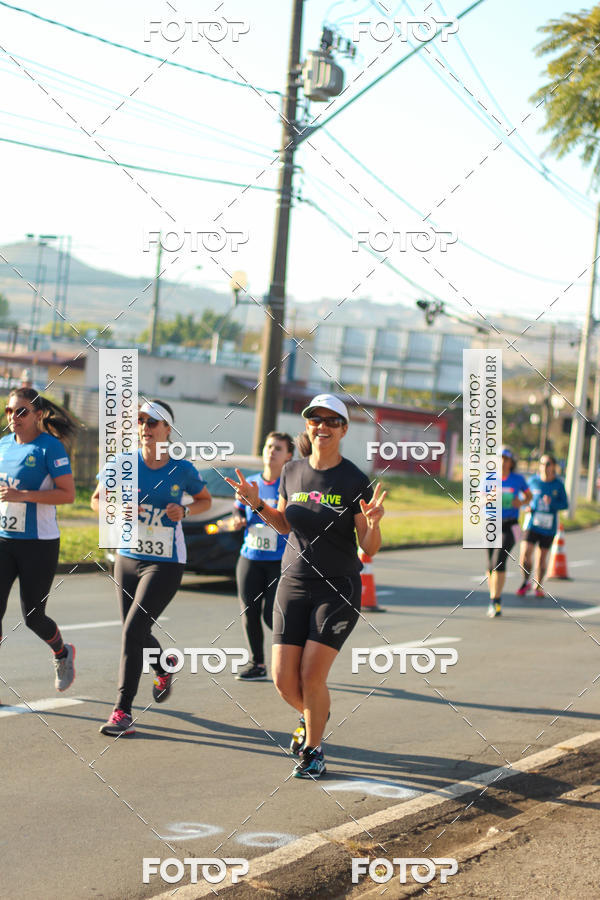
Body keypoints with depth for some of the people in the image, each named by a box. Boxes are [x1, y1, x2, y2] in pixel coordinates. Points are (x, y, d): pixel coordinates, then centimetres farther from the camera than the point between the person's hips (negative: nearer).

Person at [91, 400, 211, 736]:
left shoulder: (182, 469, -7)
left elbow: (205, 500, 11)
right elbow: (97, 499, 8)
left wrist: (184, 511, -10)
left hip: (166, 563, -4)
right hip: (128, 559, 4)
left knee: (133, 631, -15)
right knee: (136, 635, 13)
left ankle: (123, 712, -8)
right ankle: (164, 665, 48)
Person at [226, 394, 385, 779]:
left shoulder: (355, 481, -8)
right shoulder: (292, 472, 4)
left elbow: (370, 549, -7)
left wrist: (373, 523, -27)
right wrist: (257, 504, 4)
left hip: (339, 589, -4)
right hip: (294, 584, 4)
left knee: (312, 676, -12)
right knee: (284, 680, -1)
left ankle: (313, 749, 12)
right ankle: (314, 715, 33)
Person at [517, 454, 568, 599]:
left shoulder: (558, 485, -3)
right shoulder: (533, 481, -1)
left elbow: (565, 505, 0)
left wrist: (552, 503, -18)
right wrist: (527, 507, -6)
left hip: (548, 526, 0)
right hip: (532, 523, 0)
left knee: (542, 557, 8)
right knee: (525, 553, -13)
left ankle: (538, 586, 26)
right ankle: (526, 582, 8)